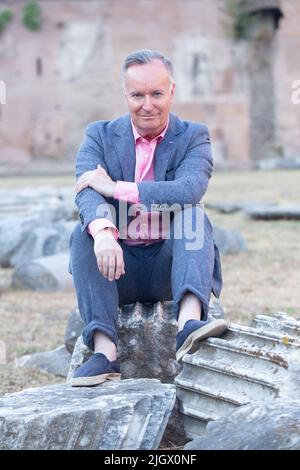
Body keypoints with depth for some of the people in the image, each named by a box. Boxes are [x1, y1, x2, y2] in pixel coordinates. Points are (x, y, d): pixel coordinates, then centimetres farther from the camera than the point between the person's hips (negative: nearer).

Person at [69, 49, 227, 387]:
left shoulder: (194, 137, 2)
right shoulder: (99, 135, 4)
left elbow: (189, 190, -20)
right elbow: (87, 194, -16)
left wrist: (115, 188, -24)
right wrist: (103, 231, -39)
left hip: (169, 266, -1)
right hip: (117, 265, 1)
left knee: (193, 213, -26)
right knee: (85, 231, -26)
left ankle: (189, 322, -48)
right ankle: (104, 352, -38)